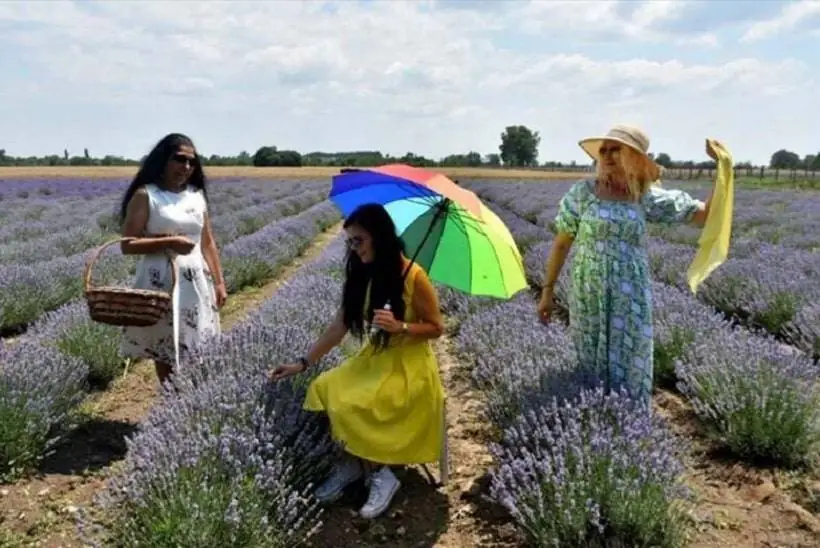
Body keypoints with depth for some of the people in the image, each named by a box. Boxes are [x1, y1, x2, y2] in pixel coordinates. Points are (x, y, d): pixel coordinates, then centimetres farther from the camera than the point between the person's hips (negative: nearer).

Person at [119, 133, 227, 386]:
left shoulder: (197, 195, 10)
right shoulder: (145, 195, -6)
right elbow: (127, 245, -10)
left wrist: (219, 282, 9)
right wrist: (168, 242, -20)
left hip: (197, 282, 4)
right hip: (162, 282, -4)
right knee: (166, 352, 5)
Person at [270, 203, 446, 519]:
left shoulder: (414, 277, -16)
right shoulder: (361, 276, 1)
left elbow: (436, 328, -8)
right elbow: (338, 327, 5)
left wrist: (400, 326, -25)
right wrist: (303, 364, 3)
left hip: (408, 366, -6)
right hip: (372, 359, 6)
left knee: (355, 406, -26)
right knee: (324, 390, -17)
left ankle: (378, 472, -3)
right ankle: (353, 463, -2)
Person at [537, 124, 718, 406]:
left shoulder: (648, 197, 1)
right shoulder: (582, 192, -3)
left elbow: (708, 215, 1)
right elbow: (561, 243, 3)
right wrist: (547, 290, 4)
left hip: (631, 300, 1)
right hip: (589, 298, -1)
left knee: (628, 369, 6)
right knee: (591, 366, 9)